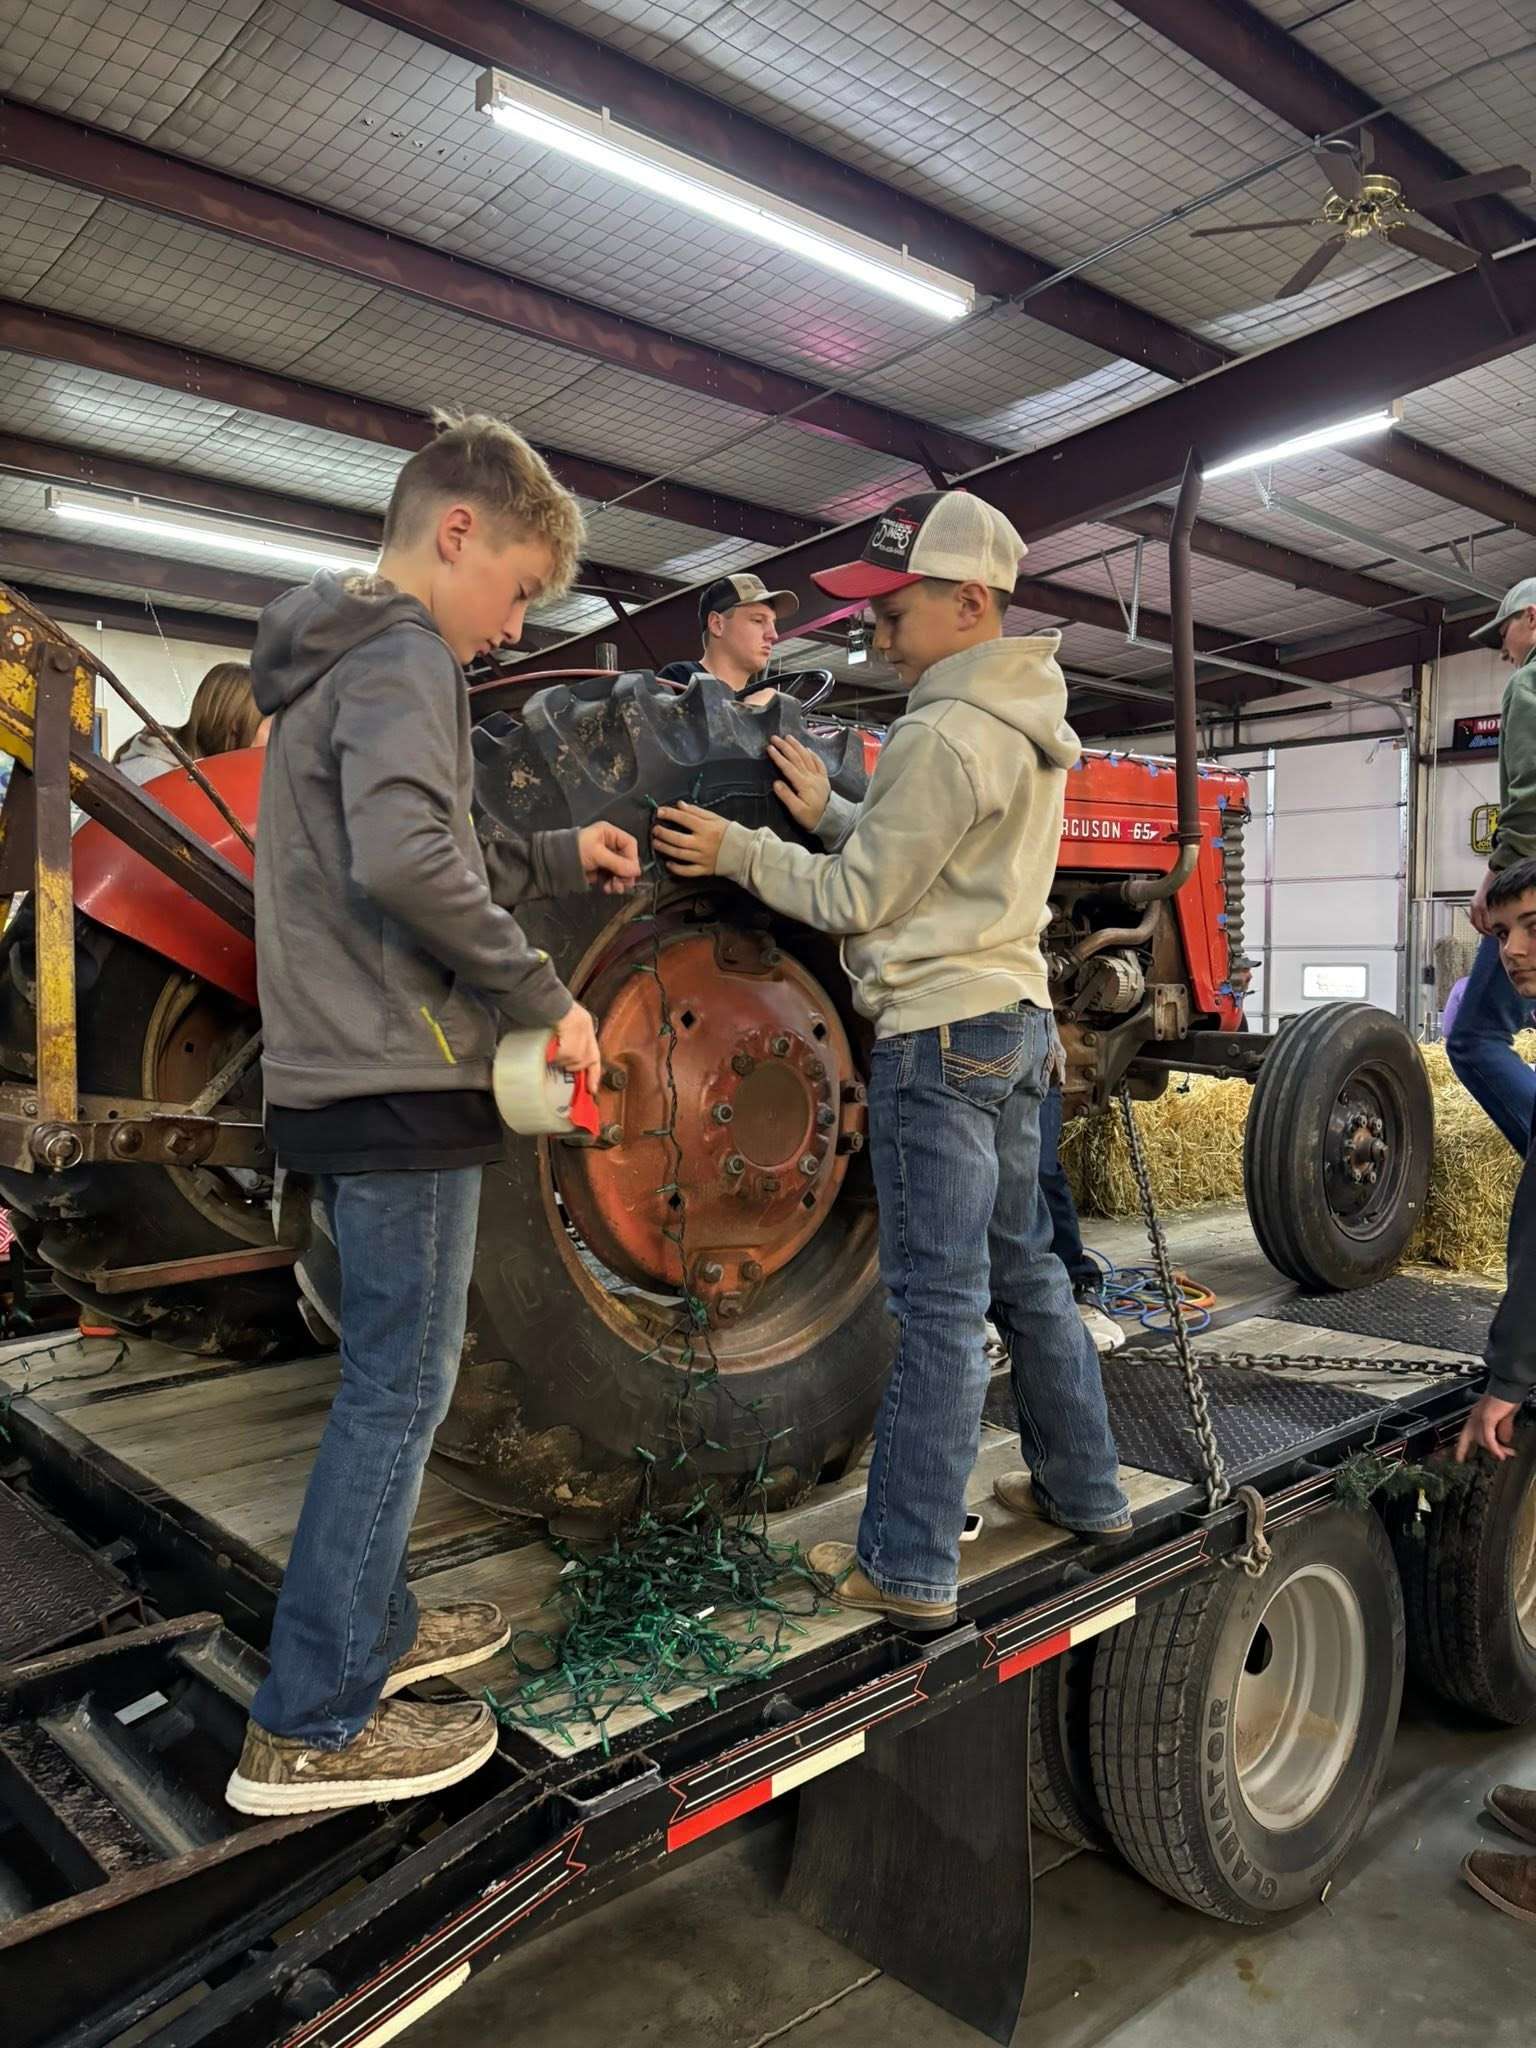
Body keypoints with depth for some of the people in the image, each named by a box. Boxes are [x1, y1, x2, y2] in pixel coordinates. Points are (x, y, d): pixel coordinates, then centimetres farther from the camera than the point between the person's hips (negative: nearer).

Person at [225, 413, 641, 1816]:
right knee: (402, 1387, -1)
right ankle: (309, 1729, 10)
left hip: (336, 1080, 10)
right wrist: (543, 995, -20)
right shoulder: (401, 653, -12)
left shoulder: (331, 662, 20)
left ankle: (372, 1626, 32)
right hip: (396, 1083, -10)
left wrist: (559, 859, 17)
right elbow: (405, 860, -30)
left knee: (391, 1372, 19)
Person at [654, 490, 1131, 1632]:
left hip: (941, 1031, -10)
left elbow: (858, 900, -11)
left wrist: (736, 850, -4)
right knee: (1022, 1270, 18)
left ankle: (910, 1568, 4)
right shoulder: (1029, 734, 14)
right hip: (1017, 1021, 10)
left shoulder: (944, 736, -16)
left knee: (940, 1302, -5)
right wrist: (826, 811, 7)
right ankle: (1085, 1492, 31)